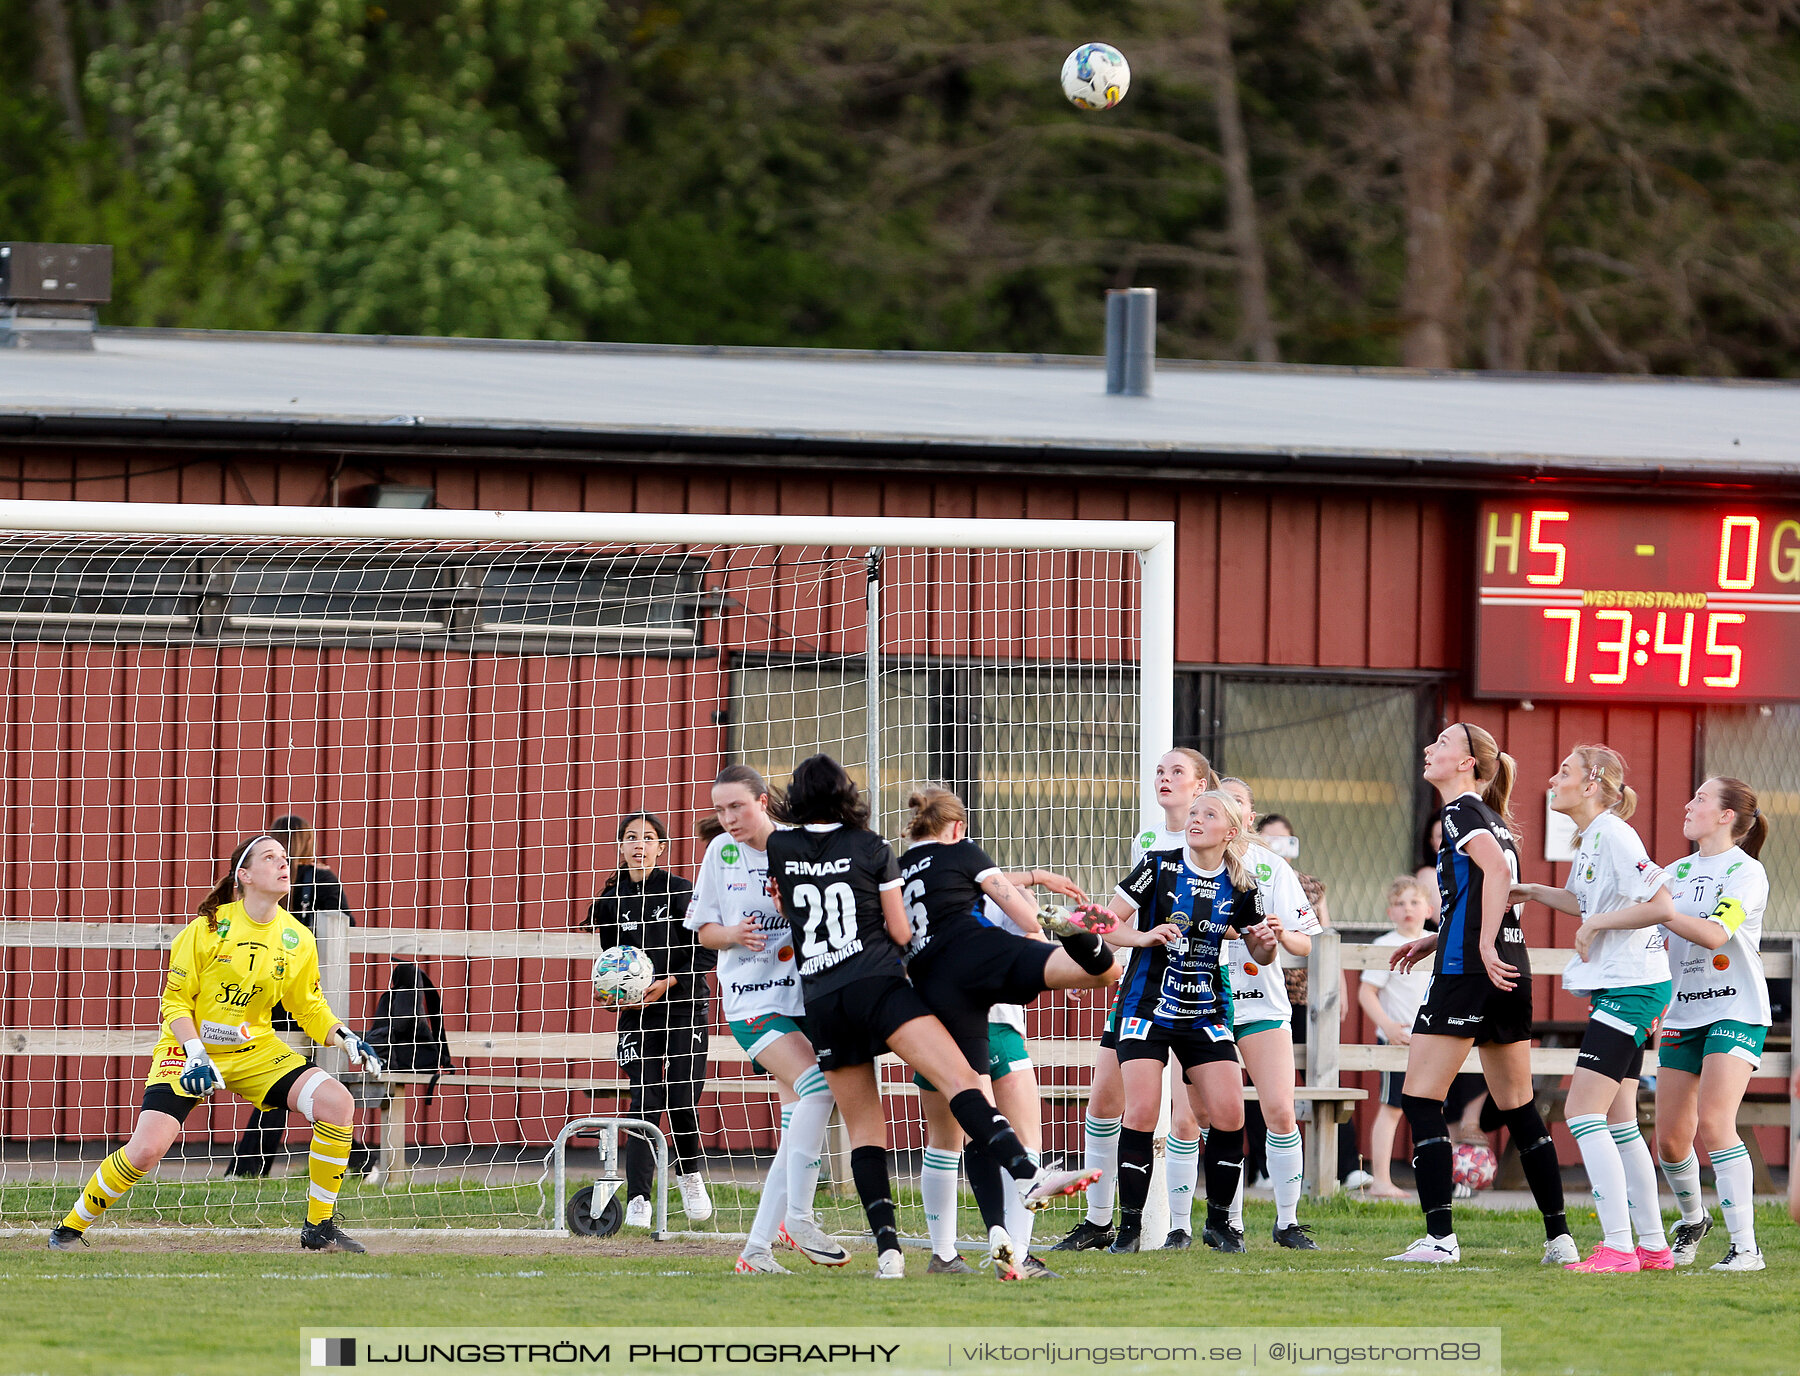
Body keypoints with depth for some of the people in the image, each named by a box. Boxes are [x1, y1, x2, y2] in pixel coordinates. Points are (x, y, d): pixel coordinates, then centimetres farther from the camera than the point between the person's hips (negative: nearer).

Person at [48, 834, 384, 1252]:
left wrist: (345, 1039, -7)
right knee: (147, 1148, -23)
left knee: (338, 1104, -17)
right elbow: (175, 1000, -8)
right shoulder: (209, 927, -13)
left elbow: (309, 1007, 11)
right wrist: (196, 1055, -22)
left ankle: (320, 1227, -3)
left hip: (256, 1051, 4)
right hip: (190, 1048, -4)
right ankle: (70, 1228, 0)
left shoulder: (296, 938, -2)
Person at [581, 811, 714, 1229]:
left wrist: (668, 983, -15)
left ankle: (689, 1174, 24)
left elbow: (705, 952, -3)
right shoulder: (611, 901, 7)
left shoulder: (680, 892, -2)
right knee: (645, 1103, -10)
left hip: (684, 1008, -2)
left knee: (681, 1102, -6)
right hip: (637, 1014, 2)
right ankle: (638, 1199, -9)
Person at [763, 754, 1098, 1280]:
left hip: (820, 1001, 3)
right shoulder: (873, 850, 4)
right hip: (877, 984, -3)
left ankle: (887, 1247, -6)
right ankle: (1027, 1175, -39)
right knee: (960, 1079, -18)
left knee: (863, 1128, 8)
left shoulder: (779, 850, 11)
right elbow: (901, 933, 6)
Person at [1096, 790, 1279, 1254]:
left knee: (1229, 1114, -8)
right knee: (1141, 1112, -14)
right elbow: (1106, 923, -3)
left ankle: (1219, 1221, 10)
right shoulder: (1160, 867, -6)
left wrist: (1266, 943, -10)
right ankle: (1129, 1225, -4)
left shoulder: (1240, 886, 2)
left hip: (1207, 1015, 3)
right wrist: (1145, 936, -22)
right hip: (1148, 1004, -3)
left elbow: (1259, 954, 13)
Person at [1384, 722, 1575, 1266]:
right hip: (1510, 974, 9)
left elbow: (1497, 870, -24)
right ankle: (1559, 1237, 12)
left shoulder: (1461, 812, -6)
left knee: (1421, 1099, -5)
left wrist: (1483, 946, -24)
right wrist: (1433, 941, 24)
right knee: (1518, 1108, 13)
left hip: (1467, 975, -9)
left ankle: (1440, 1236, -12)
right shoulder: (1493, 820, 20)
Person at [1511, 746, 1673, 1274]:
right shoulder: (1590, 838, 14)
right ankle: (1654, 1246, 16)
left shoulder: (1613, 834, -15)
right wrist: (1538, 893, 23)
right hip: (1618, 990, 10)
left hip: (1630, 987, -10)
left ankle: (1618, 1246, -14)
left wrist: (1599, 927, -15)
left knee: (1584, 1113, -12)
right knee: (1617, 1121, 12)